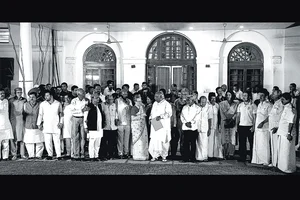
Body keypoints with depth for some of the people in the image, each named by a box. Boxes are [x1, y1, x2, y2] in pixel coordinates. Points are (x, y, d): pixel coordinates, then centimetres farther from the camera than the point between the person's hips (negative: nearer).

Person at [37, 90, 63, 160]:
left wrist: (61, 122, 6)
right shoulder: (42, 104, 8)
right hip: (46, 126, 2)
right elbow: (40, 114, 12)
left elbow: (61, 113, 14)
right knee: (47, 141, -1)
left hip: (56, 125, -2)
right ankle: (50, 155, 10)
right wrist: (39, 124, 7)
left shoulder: (58, 103, 5)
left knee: (57, 141, -4)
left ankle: (59, 155, 1)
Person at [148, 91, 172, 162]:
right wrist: (150, 118, 9)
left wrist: (161, 116, -25)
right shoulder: (154, 104, 17)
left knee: (163, 141, -2)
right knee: (153, 141, -3)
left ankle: (164, 156, 10)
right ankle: (155, 156, 6)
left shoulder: (166, 104, -3)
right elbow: (152, 112, 26)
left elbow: (169, 113, -14)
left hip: (163, 126, -5)